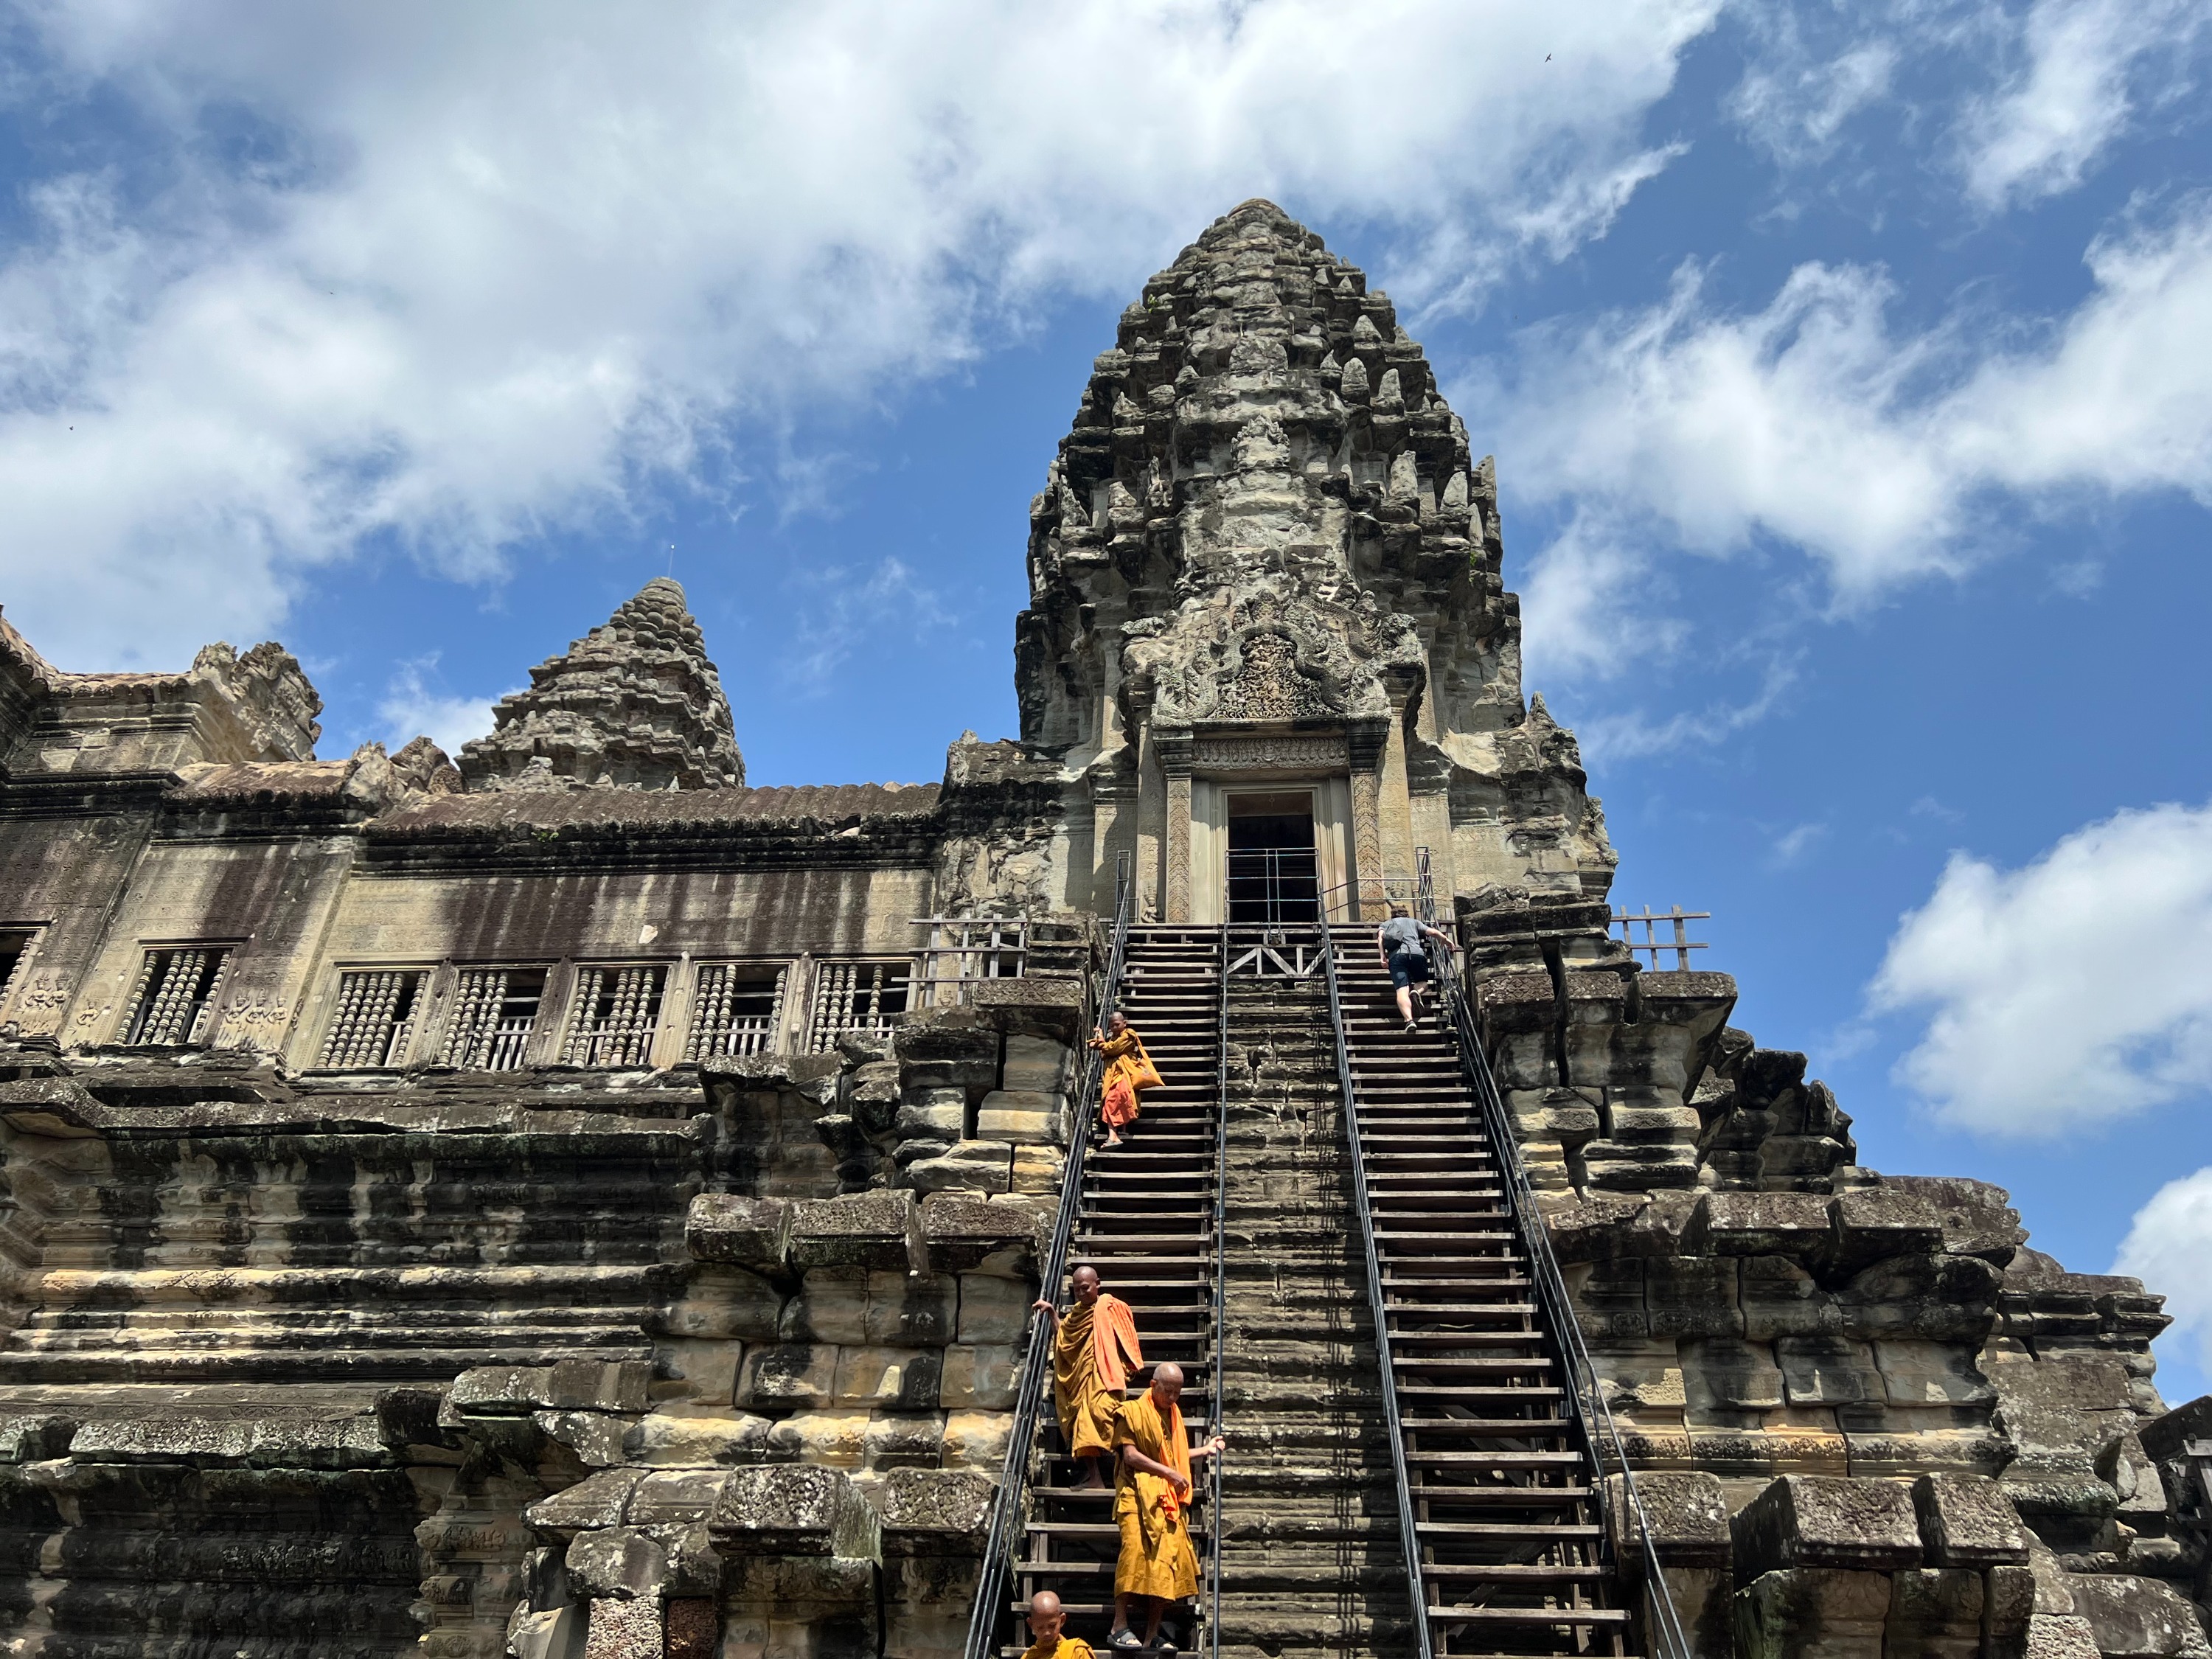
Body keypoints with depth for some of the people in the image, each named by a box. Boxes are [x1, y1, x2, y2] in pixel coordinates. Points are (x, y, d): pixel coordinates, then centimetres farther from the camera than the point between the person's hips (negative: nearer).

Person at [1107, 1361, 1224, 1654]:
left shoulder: (1173, 1414, 19)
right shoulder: (1134, 1411, -3)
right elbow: (1130, 1455, -12)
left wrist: (1205, 1450, 24)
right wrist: (1169, 1473, -15)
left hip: (1169, 1499, 7)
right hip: (1140, 1495, -7)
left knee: (1168, 1561, -1)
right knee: (1136, 1552, -18)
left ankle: (1153, 1635, 5)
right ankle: (1120, 1627, -13)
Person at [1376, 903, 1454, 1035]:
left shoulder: (1386, 924, 33)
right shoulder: (1414, 922, 34)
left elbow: (1380, 937, 11)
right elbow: (1433, 932, 22)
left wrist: (1383, 956, 2)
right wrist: (1445, 940, 39)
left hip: (1396, 955, -1)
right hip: (1417, 953, 1)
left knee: (1402, 990, -13)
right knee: (1422, 982, 23)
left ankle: (1409, 1019, -39)